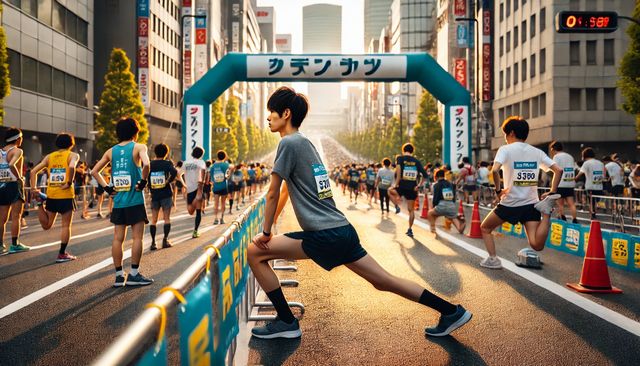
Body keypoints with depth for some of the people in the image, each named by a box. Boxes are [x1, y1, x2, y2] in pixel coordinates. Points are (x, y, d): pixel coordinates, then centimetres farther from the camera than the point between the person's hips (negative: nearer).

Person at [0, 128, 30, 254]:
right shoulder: (17, 151, -9)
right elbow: (12, 165, -27)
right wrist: (20, 178, -17)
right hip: (14, 185, -7)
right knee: (16, 216, -2)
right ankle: (14, 245, -2)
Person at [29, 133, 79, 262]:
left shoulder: (49, 156, 14)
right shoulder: (73, 155, 1)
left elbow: (34, 171, 6)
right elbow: (72, 167, -22)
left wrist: (33, 188, 4)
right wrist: (69, 183, -13)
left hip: (51, 194, 5)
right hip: (66, 195, -4)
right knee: (66, 225, 4)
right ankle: (62, 254, 5)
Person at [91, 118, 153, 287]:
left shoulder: (111, 151, 10)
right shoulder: (139, 147, -4)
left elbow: (95, 171, 9)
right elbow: (146, 164, -24)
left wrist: (106, 187, 10)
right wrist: (143, 181, -12)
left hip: (118, 201, 5)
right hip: (135, 200, -5)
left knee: (118, 238, 7)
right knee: (137, 237, 1)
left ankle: (119, 275, 11)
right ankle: (134, 274, 2)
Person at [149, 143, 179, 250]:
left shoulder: (150, 164, 5)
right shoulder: (167, 163, -4)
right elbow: (174, 172, -22)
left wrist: (150, 187, 8)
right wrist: (169, 181, -9)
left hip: (154, 195, 3)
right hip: (166, 194, -3)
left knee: (153, 220, 7)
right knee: (167, 218, 5)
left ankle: (153, 242, 4)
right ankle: (165, 240, -1)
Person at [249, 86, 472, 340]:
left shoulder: (289, 142, -7)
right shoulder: (304, 142, 20)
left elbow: (273, 193, -7)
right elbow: (285, 192, 26)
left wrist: (266, 233, 3)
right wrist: (270, 231, 28)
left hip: (325, 236, -9)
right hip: (342, 231, 9)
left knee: (255, 253, -2)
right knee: (383, 281, 15)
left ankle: (286, 322, 4)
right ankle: (452, 312, 19)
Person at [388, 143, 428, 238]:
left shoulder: (400, 158, 0)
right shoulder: (416, 161, 9)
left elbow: (398, 168, -20)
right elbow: (424, 175, 0)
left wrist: (397, 183, -15)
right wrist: (419, 185, 5)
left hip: (402, 186, -3)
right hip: (412, 188, 3)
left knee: (390, 190, 30)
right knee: (411, 209, 14)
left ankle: (397, 206, 11)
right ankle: (410, 230, 15)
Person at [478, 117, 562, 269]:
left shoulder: (506, 149, -5)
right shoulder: (537, 152, 9)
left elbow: (495, 170, -23)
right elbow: (558, 170, 4)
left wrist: (498, 190, -11)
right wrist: (552, 193, 7)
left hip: (510, 204, -4)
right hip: (531, 204, 4)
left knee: (485, 228, 20)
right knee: (537, 245, -5)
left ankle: (492, 259, 9)